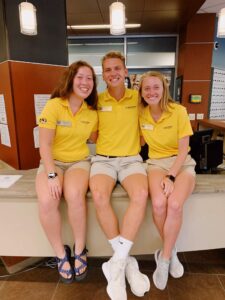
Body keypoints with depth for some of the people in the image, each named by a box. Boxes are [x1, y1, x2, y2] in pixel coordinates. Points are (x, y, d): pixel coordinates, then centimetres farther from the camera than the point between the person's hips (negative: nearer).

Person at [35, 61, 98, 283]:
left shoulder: (92, 111, 3)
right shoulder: (53, 105, -10)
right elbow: (45, 145, -12)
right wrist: (52, 175, -21)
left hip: (80, 161, 2)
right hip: (52, 162, -1)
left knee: (74, 194, -32)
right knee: (46, 201, -31)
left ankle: (80, 250, -7)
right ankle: (61, 254, -4)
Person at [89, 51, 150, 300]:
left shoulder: (137, 98, 6)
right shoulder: (97, 101, 5)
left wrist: (135, 143, 6)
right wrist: (107, 143, -2)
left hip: (131, 159, 0)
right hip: (103, 159, 0)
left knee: (141, 194, -32)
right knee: (99, 196, -31)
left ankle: (117, 263, -17)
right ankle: (126, 261, -11)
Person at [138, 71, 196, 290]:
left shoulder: (178, 111, -10)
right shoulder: (141, 114, 0)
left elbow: (183, 150, -10)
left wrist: (171, 176, -21)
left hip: (181, 163, -1)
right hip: (156, 163, 2)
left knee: (174, 204, -30)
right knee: (158, 203, -28)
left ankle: (164, 258, -5)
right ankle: (171, 252, 1)